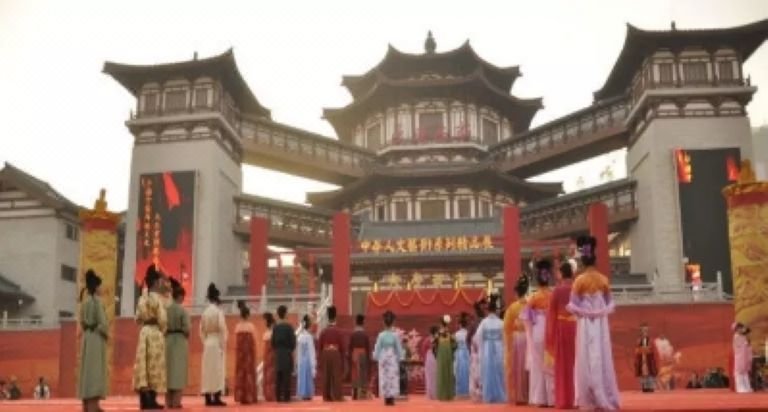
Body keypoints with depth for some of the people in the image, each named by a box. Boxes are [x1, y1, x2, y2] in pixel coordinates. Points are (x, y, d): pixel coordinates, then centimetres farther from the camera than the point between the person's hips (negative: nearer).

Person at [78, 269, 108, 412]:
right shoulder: (97, 300, -13)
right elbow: (102, 322, -16)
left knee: (87, 369, 10)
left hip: (86, 337, 7)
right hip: (97, 337, -7)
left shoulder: (84, 301, 9)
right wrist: (105, 333, 0)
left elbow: (81, 322, 14)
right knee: (95, 370, -7)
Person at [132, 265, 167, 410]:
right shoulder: (157, 298, -11)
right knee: (154, 364, -2)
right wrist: (163, 331, 3)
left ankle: (144, 400, 7)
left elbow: (137, 318, 10)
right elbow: (162, 319, -13)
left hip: (144, 332, 6)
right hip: (155, 332, -6)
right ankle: (151, 400, -2)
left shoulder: (142, 298, 8)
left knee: (143, 364, 6)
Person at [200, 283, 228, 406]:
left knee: (207, 369, 7)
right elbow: (222, 329, -13)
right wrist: (223, 345, -9)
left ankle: (208, 398, 9)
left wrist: (205, 342, 16)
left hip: (207, 343, 6)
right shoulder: (218, 311, -11)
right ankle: (216, 398, -5)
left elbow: (201, 330, 9)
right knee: (217, 369, -3)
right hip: (217, 343, -6)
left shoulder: (204, 312, 7)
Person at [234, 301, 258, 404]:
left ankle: (240, 397, 7)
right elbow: (254, 340, -5)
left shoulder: (237, 326, 2)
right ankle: (249, 397, 1)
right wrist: (254, 352, 6)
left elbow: (236, 342, 4)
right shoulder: (251, 326, -7)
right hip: (249, 350, -3)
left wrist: (237, 351, 12)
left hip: (239, 351, 3)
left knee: (240, 372, 8)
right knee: (249, 372, 2)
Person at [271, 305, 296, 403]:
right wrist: (291, 350, 8)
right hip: (287, 353, -4)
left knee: (278, 376, 8)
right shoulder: (288, 327, -10)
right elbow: (292, 340, -8)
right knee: (286, 376, -2)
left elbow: (273, 341, 5)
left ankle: (278, 396, 9)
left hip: (278, 354, 4)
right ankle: (286, 396, -3)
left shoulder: (275, 327, 1)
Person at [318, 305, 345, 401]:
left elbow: (320, 346, 7)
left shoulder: (323, 331, 4)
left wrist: (321, 359, 14)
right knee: (336, 376, 0)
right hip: (336, 354, -3)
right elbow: (342, 346, -3)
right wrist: (343, 358, 6)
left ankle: (326, 396, 9)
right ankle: (337, 396, -2)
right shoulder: (339, 331, -4)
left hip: (325, 354, 3)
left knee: (326, 376, 7)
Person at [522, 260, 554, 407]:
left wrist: (530, 331, 3)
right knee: (552, 364, 5)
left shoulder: (534, 297, -1)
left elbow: (524, 315, -4)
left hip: (538, 331, 0)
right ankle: (552, 397, 4)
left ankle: (540, 398, 5)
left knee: (539, 364, 6)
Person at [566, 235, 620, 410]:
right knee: (603, 359, 7)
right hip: (601, 323, 4)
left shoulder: (580, 280, -8)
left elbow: (572, 305, -9)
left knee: (588, 360, 0)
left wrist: (584, 311, 7)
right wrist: (600, 311, 9)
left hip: (586, 324, -4)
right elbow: (610, 304, 8)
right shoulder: (603, 279, 4)